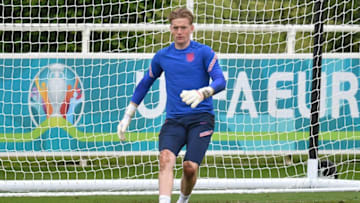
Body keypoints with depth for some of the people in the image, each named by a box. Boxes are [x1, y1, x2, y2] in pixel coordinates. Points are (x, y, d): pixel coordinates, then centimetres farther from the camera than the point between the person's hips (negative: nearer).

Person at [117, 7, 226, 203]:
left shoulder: (204, 52, 1)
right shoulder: (162, 56, 13)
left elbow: (220, 80, -10)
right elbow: (145, 84, 25)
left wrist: (202, 93, -31)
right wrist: (127, 117, 24)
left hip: (200, 118, -3)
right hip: (174, 120, 3)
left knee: (190, 167, -12)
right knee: (166, 158, -23)